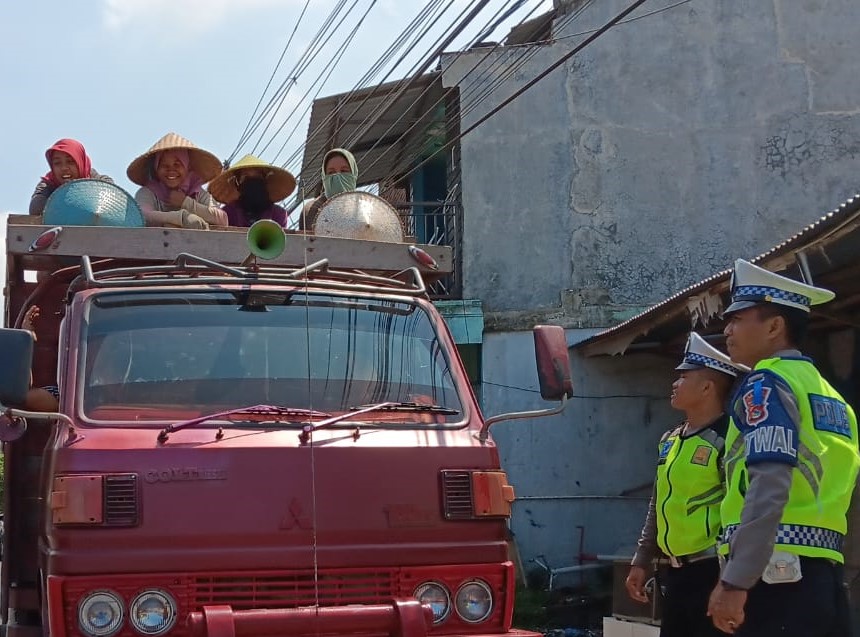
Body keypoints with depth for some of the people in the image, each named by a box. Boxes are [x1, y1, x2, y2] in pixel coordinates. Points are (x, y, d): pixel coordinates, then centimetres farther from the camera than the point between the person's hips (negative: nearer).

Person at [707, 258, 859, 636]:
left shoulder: (767, 384, -4)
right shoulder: (827, 393, 21)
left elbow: (769, 487, -18)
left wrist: (735, 581, -20)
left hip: (775, 572, -8)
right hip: (822, 572, 8)